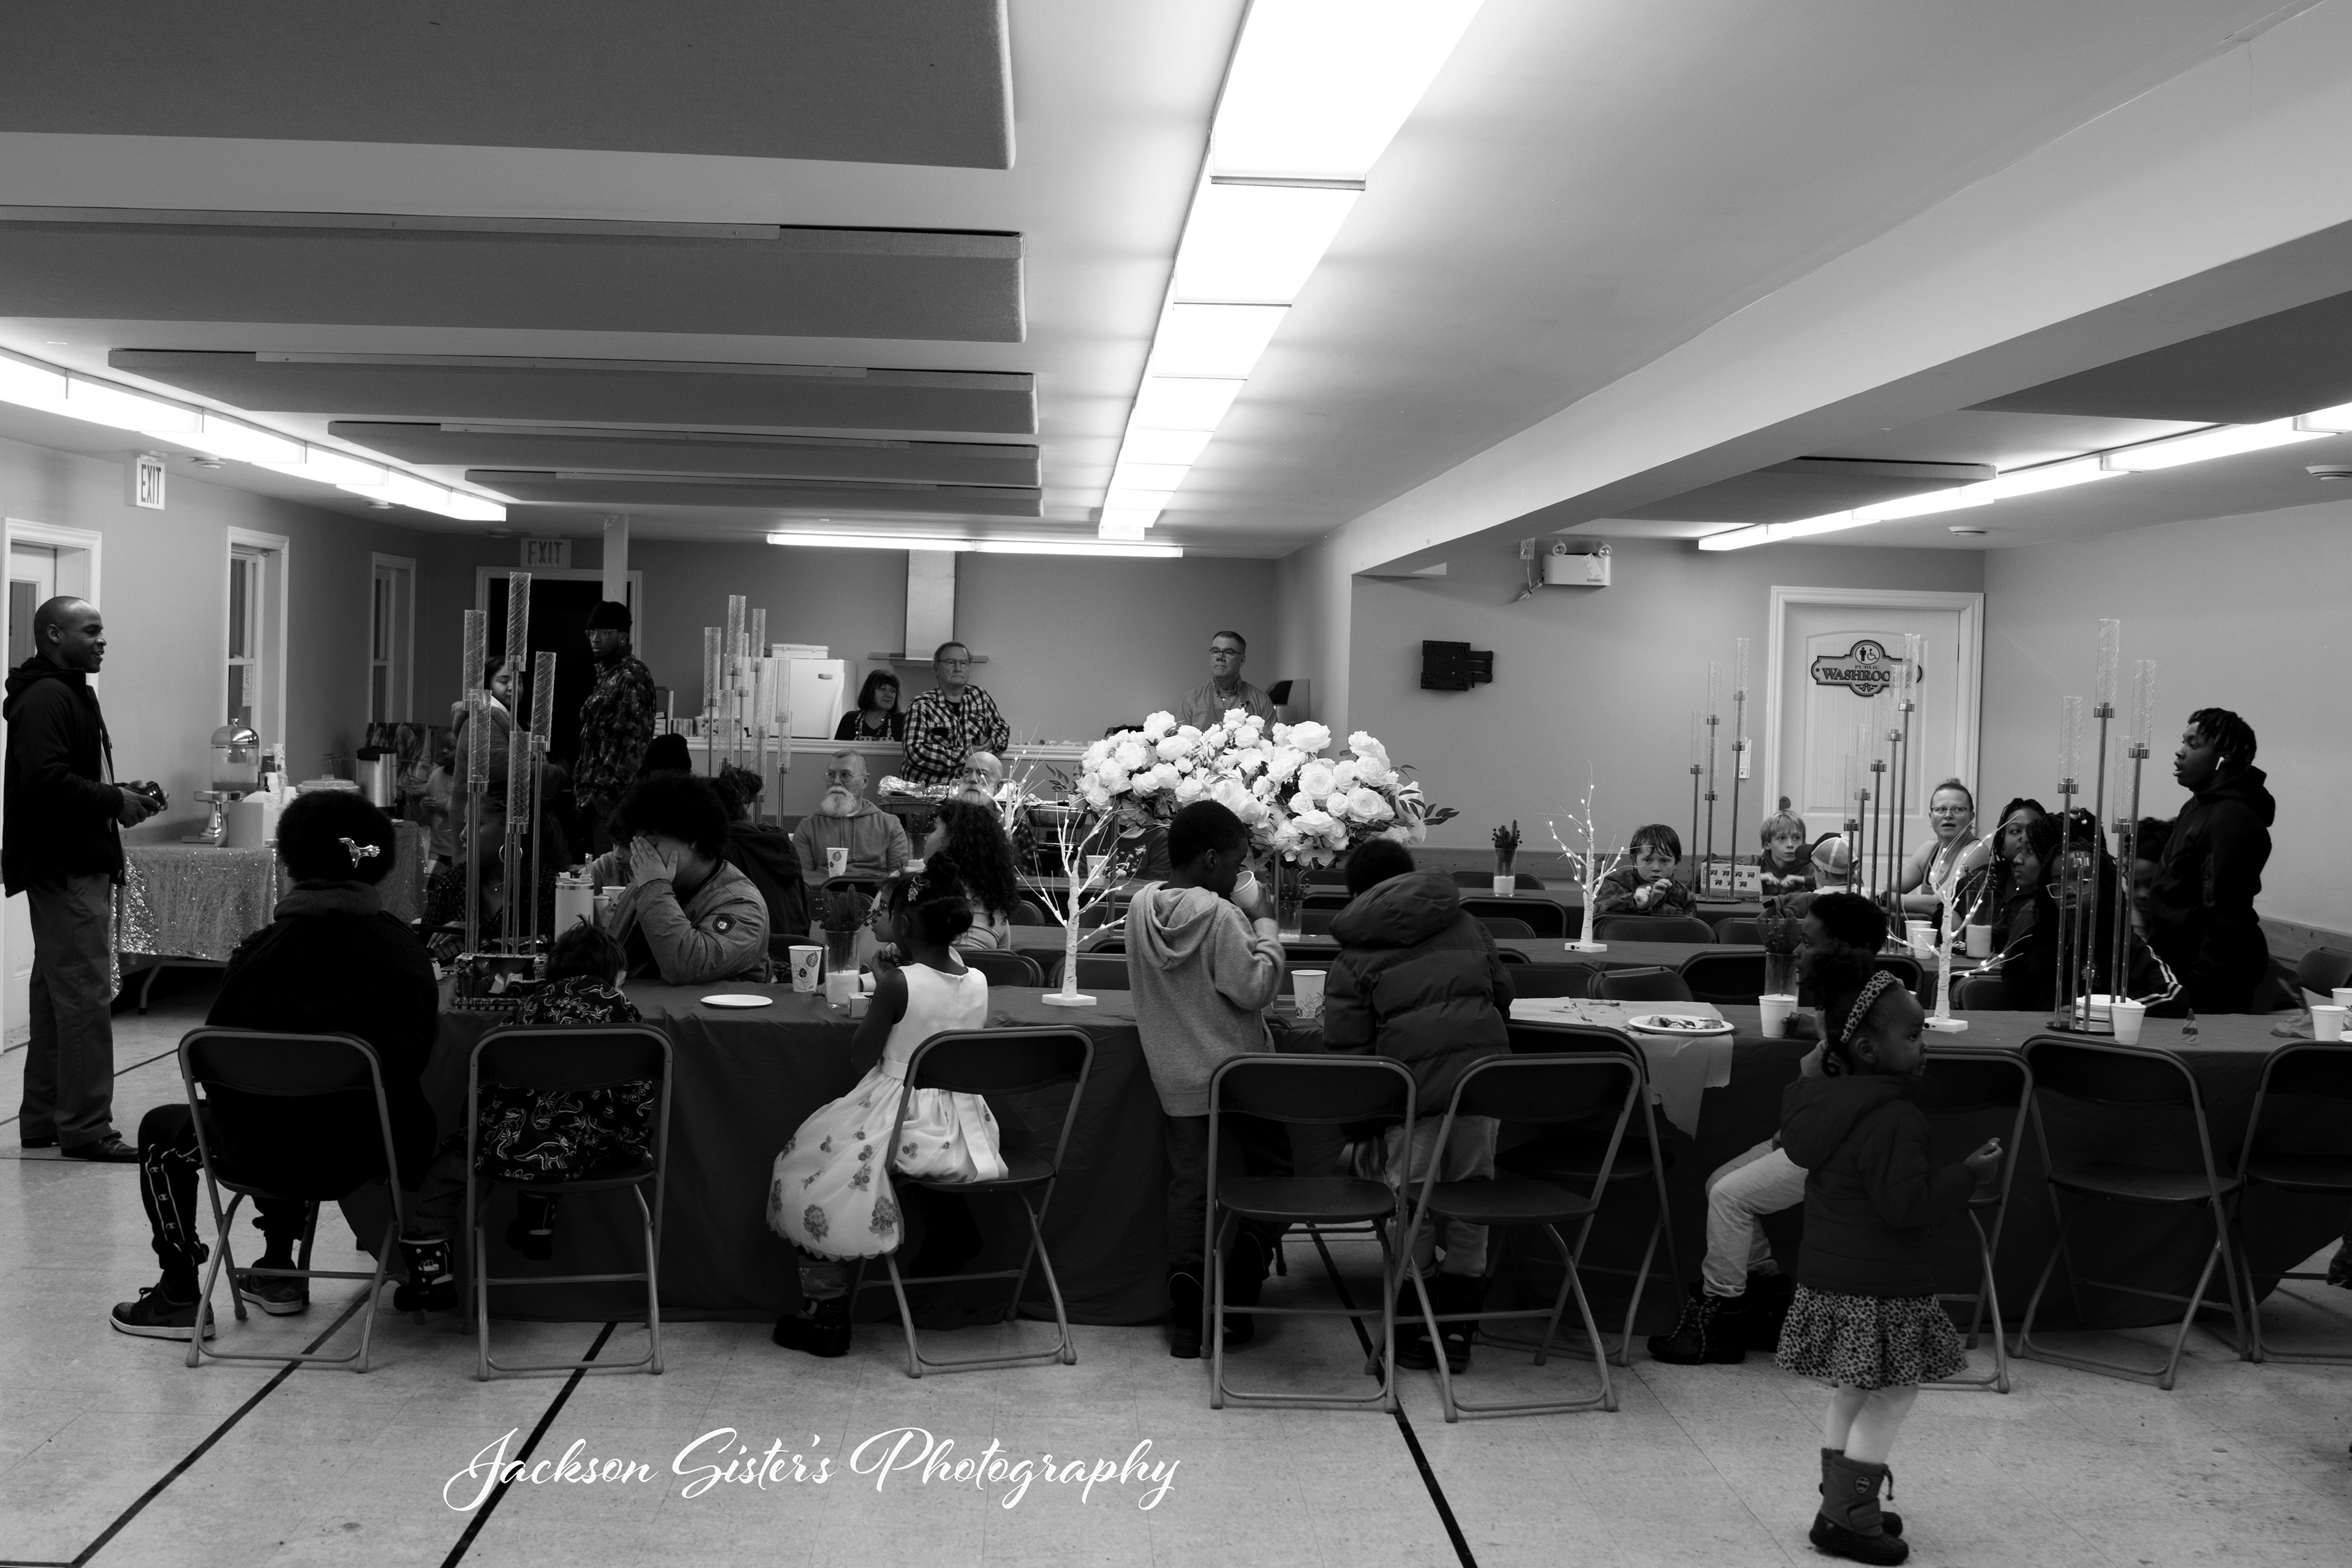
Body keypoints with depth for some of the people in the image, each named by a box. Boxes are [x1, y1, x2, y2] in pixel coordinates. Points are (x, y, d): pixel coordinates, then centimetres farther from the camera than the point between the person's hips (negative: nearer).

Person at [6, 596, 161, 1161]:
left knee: (57, 996, 15)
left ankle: (42, 1120, 23)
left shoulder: (68, 693, 20)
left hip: (75, 866, 11)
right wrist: (115, 802, -16)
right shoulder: (46, 697, -14)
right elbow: (47, 780, -26)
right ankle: (85, 1128, -6)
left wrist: (120, 796, 8)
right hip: (66, 869, -11)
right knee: (86, 997, -10)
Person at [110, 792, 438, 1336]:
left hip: (278, 1157, -4)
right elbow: (418, 1055, 5)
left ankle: (179, 1296, 29)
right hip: (374, 1151, 4)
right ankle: (278, 1272, 45)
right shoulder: (407, 949, -3)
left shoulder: (267, 950, -10)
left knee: (162, 1129, 26)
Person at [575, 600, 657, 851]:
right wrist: (586, 790, 15)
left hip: (614, 795, -9)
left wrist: (603, 794, -19)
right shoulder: (606, 673, 18)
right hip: (597, 793, 9)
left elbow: (634, 740, -17)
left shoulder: (632, 676, -10)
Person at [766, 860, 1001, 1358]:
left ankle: (828, 1311, 13)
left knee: (808, 1172, 12)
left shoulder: (898, 983, -21)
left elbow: (861, 1055, -11)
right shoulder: (978, 982, -4)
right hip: (963, 1130, 6)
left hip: (901, 1124, -6)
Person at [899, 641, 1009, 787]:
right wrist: (966, 755, -18)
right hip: (927, 787, -3)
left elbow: (1002, 728, 25)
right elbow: (915, 753, -18)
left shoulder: (980, 697, 10)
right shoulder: (921, 706, -6)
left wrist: (990, 742, 0)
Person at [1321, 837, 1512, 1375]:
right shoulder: (1465, 925, 18)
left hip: (1414, 1086, -3)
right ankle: (1458, 1329, 18)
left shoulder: (1353, 959, 7)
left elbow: (1348, 1048, 2)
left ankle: (1412, 1329, 17)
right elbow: (1502, 991, 22)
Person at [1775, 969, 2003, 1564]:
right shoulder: (1891, 1119, -23)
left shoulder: (1824, 1102, 6)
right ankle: (1847, 1520, 5)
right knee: (1892, 1394, 1)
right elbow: (1906, 1203, -25)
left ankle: (1843, 1506, 29)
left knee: (1853, 1392, 20)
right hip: (1879, 1291, -10)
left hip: (1831, 1279, 10)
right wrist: (1969, 1174, -14)